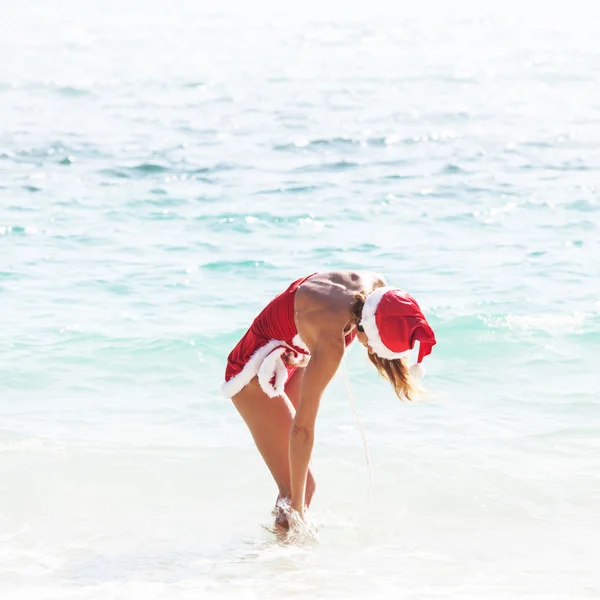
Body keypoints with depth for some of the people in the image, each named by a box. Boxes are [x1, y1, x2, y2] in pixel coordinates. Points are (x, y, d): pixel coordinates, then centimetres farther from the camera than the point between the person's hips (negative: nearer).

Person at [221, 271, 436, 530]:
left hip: (290, 365, 8)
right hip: (256, 372, -8)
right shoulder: (331, 342, -39)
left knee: (306, 486, 8)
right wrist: (296, 505, -28)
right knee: (293, 491, -15)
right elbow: (302, 427, -34)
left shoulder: (375, 287, -20)